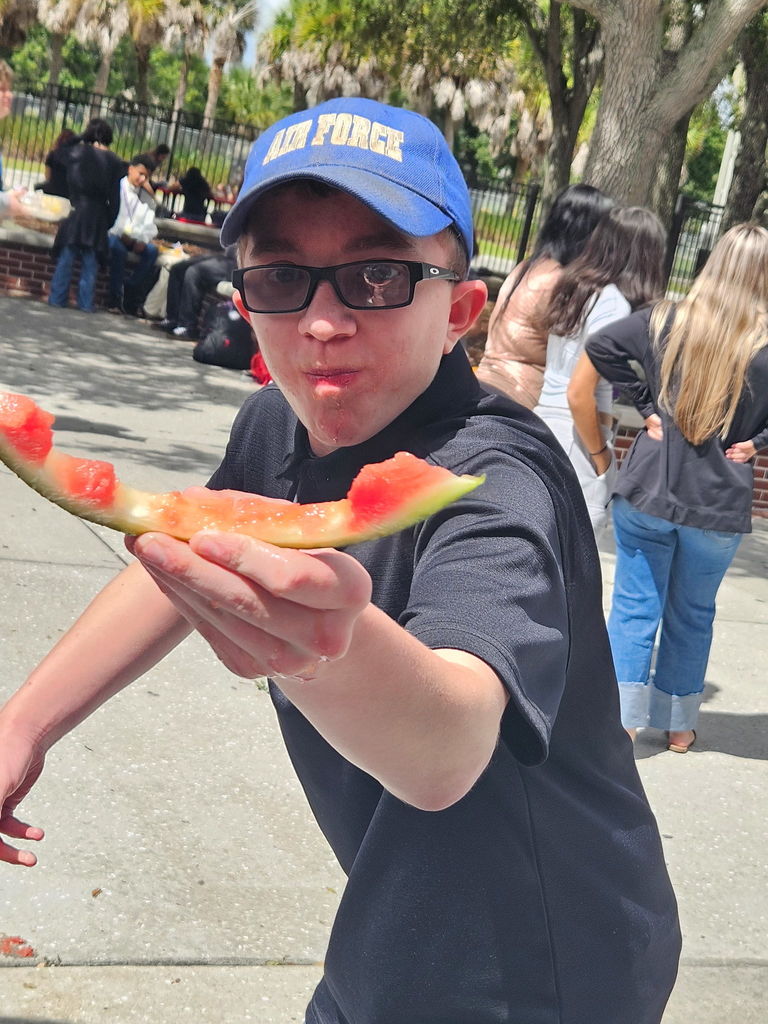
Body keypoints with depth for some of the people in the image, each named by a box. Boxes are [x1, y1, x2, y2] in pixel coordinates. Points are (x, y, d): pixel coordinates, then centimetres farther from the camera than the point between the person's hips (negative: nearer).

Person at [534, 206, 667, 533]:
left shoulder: (575, 286, 11)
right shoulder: (613, 300, -12)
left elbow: (564, 371, 11)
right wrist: (600, 452, -7)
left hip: (546, 422, 8)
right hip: (576, 434, -8)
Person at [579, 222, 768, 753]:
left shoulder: (668, 320, -5)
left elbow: (601, 347, -8)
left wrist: (646, 406, -3)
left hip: (648, 492, 0)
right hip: (719, 508, 0)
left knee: (635, 606, 10)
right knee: (692, 614, 17)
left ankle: (622, 718, 10)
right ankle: (679, 724, 28)